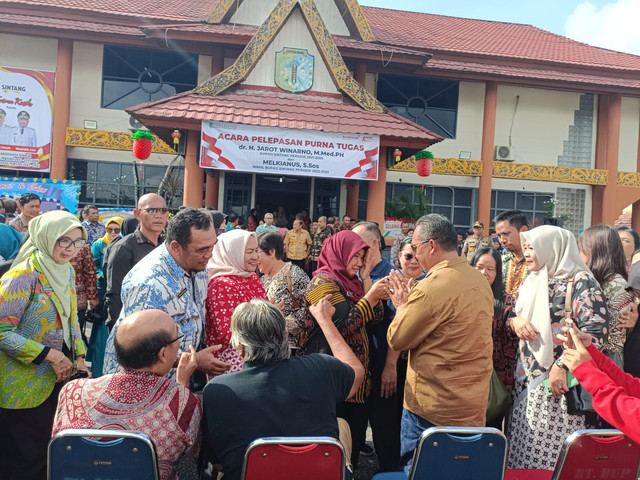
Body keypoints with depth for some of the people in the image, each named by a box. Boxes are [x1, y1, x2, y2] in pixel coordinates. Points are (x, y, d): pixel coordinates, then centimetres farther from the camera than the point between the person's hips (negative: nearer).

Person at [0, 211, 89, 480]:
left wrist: (78, 356, 3)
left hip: (58, 377, 7)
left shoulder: (66, 270, 5)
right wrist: (50, 355, -21)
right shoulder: (23, 274, -18)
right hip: (25, 385, -7)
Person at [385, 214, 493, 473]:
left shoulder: (432, 286, -22)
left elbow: (396, 340, -13)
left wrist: (401, 305, 2)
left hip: (432, 408, -8)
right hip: (473, 405, 8)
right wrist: (410, 302, 12)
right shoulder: (480, 281, 5)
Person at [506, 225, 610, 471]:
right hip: (526, 380, 7)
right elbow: (512, 314, 19)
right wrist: (515, 321, -5)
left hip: (558, 381, -7)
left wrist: (562, 366, -20)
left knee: (552, 456, -1)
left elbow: (596, 330, -17)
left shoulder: (580, 280, -10)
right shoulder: (531, 281, 13)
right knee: (523, 452, 11)